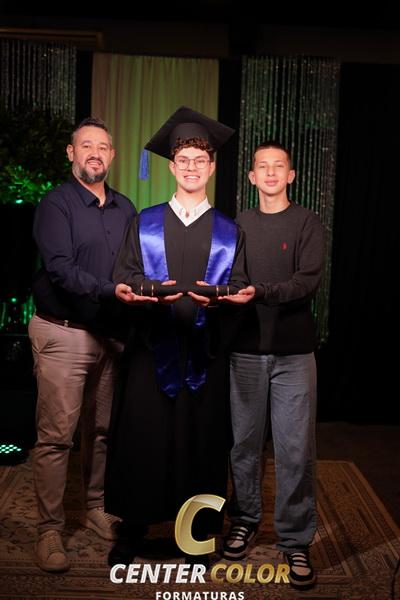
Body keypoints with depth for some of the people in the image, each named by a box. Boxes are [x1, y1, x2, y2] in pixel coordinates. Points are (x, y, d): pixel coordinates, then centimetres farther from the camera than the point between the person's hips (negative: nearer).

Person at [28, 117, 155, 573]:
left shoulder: (124, 209, 13)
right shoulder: (56, 204, -5)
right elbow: (59, 267, -18)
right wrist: (111, 290, -29)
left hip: (110, 334, 5)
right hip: (63, 334, -5)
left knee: (102, 430, 13)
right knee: (56, 436, -2)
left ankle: (95, 509, 30)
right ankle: (50, 530, 10)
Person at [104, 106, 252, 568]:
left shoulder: (228, 232, 9)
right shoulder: (145, 223, 9)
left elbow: (239, 286, 3)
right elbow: (123, 276, 2)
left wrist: (217, 297, -19)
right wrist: (152, 290, -18)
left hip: (205, 348, 0)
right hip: (152, 344, 0)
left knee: (201, 439, 5)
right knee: (143, 438, 3)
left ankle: (198, 532, 22)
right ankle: (133, 528, 21)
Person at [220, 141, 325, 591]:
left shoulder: (307, 223, 3)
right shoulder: (238, 224, 11)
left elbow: (308, 281, -10)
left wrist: (259, 292, -22)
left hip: (293, 351, -2)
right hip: (246, 349, 2)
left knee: (295, 448, -1)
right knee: (245, 441, 9)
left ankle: (295, 540, 12)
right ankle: (245, 519, 27)